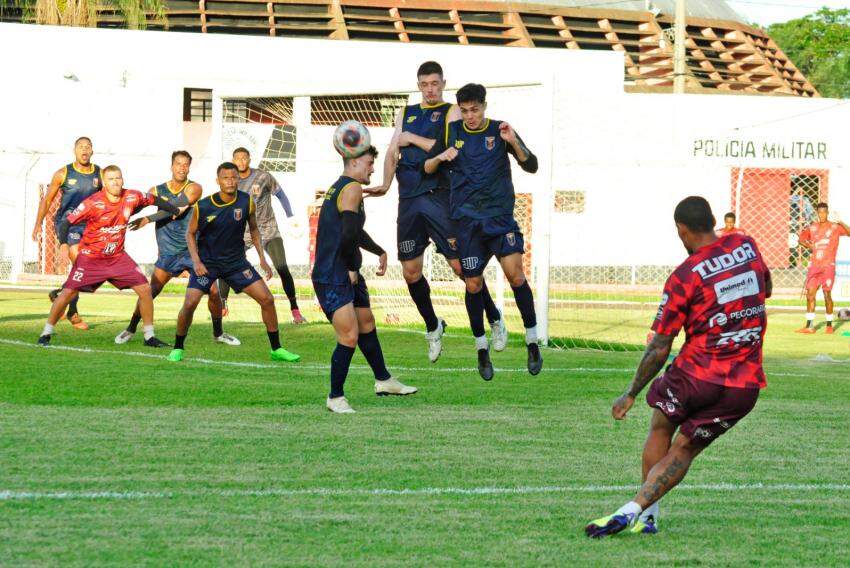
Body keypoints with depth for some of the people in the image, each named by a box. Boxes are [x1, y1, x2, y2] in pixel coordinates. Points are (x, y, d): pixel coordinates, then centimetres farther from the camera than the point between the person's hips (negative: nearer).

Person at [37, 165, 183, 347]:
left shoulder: (131, 197, -7)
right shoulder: (93, 203, -19)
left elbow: (154, 200, 12)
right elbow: (68, 222, -17)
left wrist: (177, 211, 21)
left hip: (117, 257, 4)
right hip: (90, 257, -4)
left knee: (145, 289, -4)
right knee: (68, 292, -11)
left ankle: (149, 336, 9)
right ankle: (46, 333, 4)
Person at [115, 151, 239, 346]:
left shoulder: (194, 189, -7)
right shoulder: (158, 191, 3)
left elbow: (176, 208, -22)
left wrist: (148, 219, -30)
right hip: (169, 252, 1)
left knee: (213, 291, -5)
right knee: (149, 292, -7)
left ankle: (218, 333, 14)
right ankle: (130, 329, 11)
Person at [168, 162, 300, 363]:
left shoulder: (247, 202, -8)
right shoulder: (202, 207, -15)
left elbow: (253, 229, 9)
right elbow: (190, 233, -1)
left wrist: (262, 258, 4)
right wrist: (196, 261, -13)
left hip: (236, 262, 3)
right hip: (207, 262, -2)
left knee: (267, 299, -4)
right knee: (190, 303, -17)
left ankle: (276, 349, 10)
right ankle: (178, 348, 4)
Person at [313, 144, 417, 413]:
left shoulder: (339, 188, 18)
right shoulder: (352, 189, -14)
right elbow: (349, 235, -25)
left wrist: (379, 252, 35)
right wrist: (351, 268, -13)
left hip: (347, 275, 11)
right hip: (332, 278, -11)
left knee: (367, 324, 22)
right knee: (349, 337, -13)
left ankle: (384, 381, 36)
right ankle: (335, 398, -2)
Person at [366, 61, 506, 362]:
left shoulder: (452, 112, 2)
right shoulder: (406, 114, 18)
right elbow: (393, 151, 15)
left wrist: (412, 139, -7)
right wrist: (385, 184, -1)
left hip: (439, 197, -5)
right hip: (408, 199, 5)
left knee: (460, 265, -8)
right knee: (410, 271, 4)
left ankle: (494, 319, 10)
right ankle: (432, 327, 22)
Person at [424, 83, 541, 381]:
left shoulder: (499, 130, 1)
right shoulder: (451, 132, 6)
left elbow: (531, 166, -2)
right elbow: (426, 169, 12)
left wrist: (513, 142, -19)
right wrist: (440, 158, -10)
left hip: (500, 215, -2)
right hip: (467, 219, 2)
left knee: (515, 274, -15)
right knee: (473, 284, 1)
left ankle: (532, 342, -3)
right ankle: (481, 349, 16)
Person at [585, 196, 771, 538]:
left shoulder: (684, 277, -11)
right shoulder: (747, 246, 3)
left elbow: (659, 349, -9)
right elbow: (766, 290, 25)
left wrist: (631, 394, 1)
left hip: (696, 375, -4)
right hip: (746, 387, 4)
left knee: (660, 430, 23)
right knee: (684, 451, 13)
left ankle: (648, 515, 20)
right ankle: (637, 509, -2)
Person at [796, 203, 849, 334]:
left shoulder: (835, 227, -2)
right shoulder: (812, 228, 10)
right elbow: (801, 239, 23)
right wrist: (808, 245, 5)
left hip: (828, 266, -4)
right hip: (814, 265, 4)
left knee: (827, 295, -3)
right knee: (810, 294, 0)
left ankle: (829, 325, 9)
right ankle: (809, 326, 4)